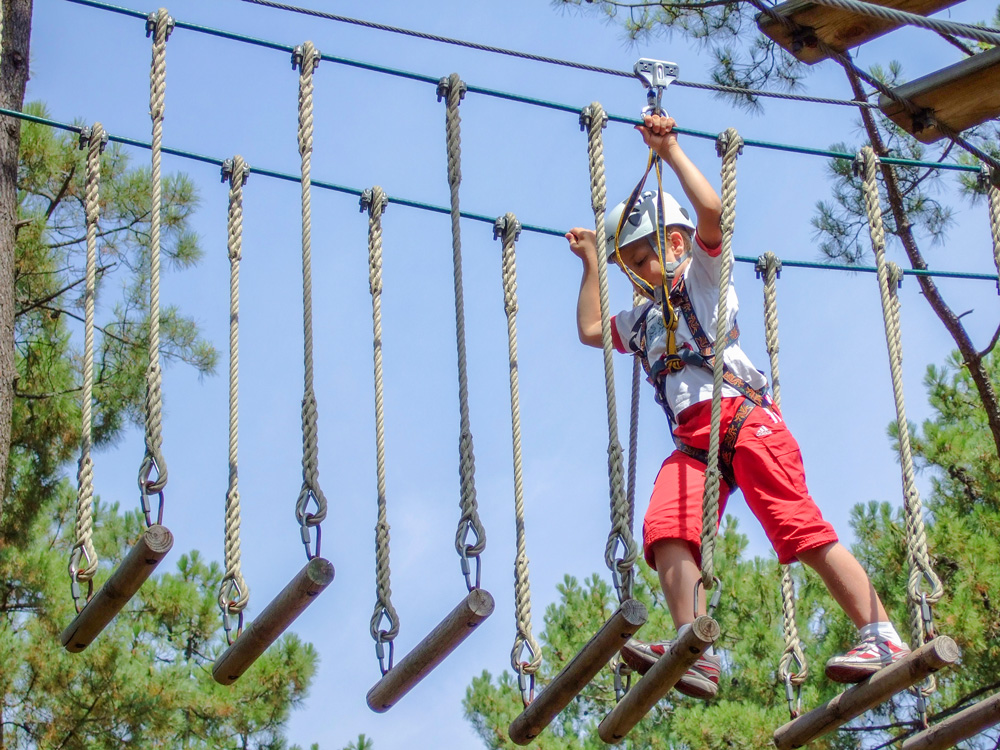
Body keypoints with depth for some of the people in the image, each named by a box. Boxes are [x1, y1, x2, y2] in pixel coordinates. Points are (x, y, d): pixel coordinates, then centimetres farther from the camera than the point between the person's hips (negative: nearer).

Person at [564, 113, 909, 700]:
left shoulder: (702, 270, 14)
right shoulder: (645, 320, 34)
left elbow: (712, 210, -3)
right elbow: (590, 329, 36)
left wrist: (670, 150, 0)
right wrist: (592, 262, 37)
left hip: (741, 415, -6)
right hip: (691, 441, 6)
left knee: (802, 528, -17)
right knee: (667, 525, -21)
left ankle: (882, 637, -17)